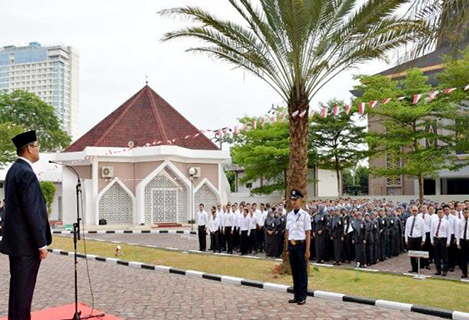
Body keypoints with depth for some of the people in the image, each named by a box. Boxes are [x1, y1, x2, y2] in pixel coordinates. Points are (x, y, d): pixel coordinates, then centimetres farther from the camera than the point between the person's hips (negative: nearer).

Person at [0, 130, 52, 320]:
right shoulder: (26, 173, -19)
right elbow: (32, 212, -22)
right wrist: (41, 243, -17)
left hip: (16, 239, 10)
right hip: (27, 242, -10)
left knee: (17, 284, 18)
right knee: (24, 286, -1)